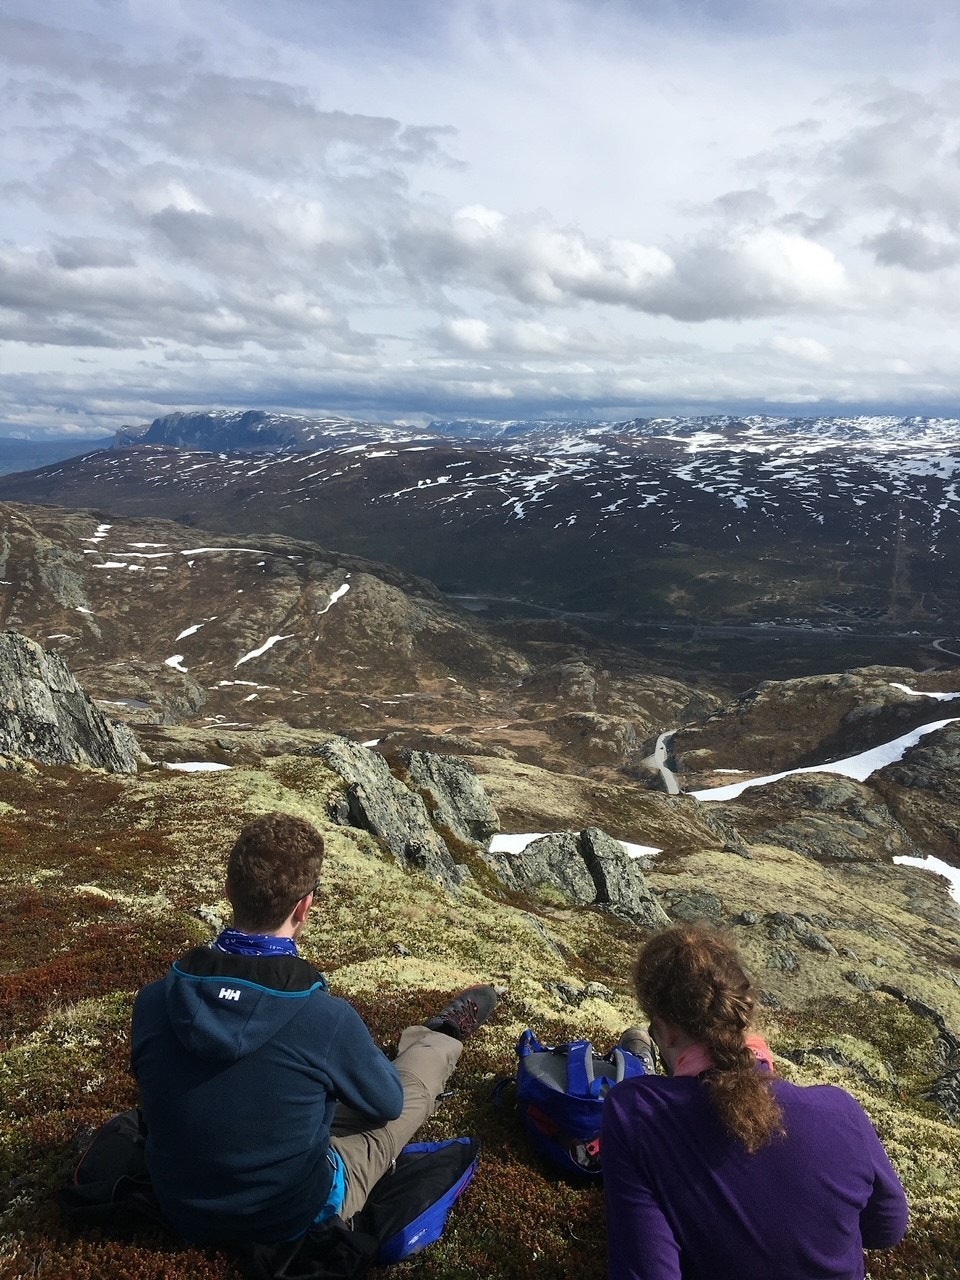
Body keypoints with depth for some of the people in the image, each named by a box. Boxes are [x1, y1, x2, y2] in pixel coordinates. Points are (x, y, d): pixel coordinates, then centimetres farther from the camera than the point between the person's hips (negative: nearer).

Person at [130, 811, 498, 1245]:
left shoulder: (152, 1000, -21)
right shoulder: (327, 1017, -31)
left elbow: (157, 1089, 2)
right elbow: (387, 1102, -9)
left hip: (184, 1213, 4)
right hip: (294, 1220, -3)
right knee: (412, 1082, 19)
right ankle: (444, 1036, 52)